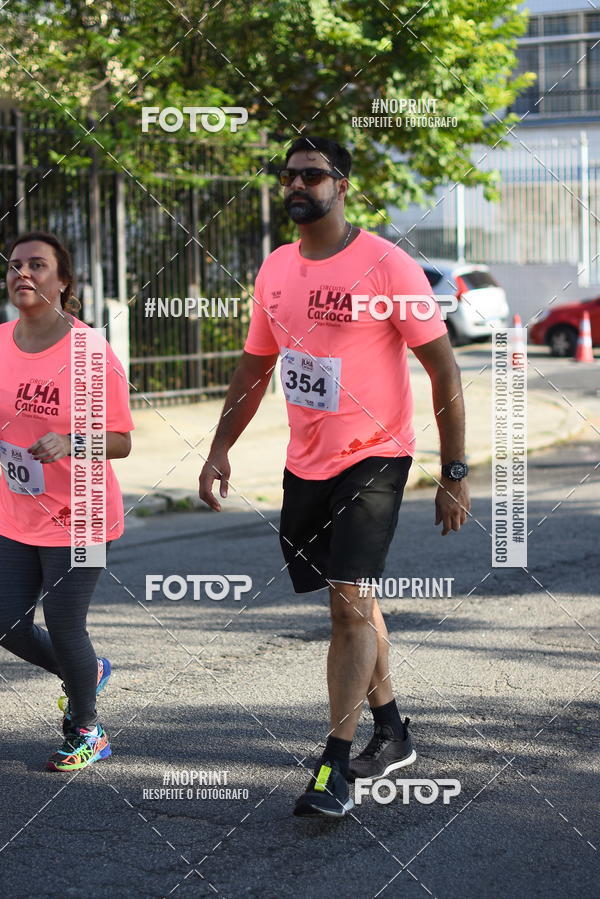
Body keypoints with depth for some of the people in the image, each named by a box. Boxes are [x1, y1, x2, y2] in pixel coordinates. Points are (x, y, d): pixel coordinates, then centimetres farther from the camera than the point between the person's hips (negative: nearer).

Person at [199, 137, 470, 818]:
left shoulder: (388, 266, -12)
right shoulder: (275, 270, 7)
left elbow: (443, 370, -11)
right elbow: (255, 366, 19)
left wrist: (454, 473, -13)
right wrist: (219, 449, 14)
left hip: (374, 460, -7)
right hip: (305, 465, 7)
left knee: (350, 602, -14)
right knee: (350, 600, 15)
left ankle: (335, 763, -10)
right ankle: (391, 733, 30)